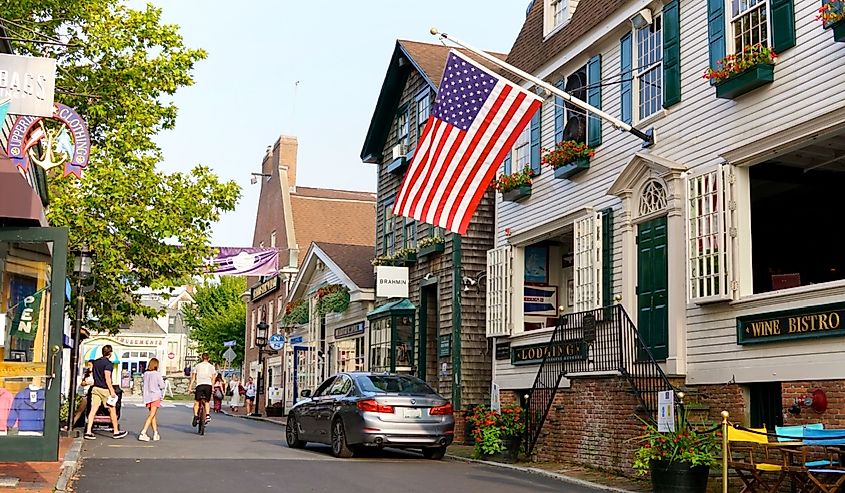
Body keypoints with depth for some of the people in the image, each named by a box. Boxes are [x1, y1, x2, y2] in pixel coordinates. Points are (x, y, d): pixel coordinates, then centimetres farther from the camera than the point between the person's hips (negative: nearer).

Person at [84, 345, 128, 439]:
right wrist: (112, 391, -18)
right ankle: (116, 432, 13)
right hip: (105, 389, -6)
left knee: (93, 410, 1)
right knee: (112, 410, 6)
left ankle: (88, 432, -6)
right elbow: (107, 378, -19)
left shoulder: (96, 362, 11)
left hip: (95, 388, 6)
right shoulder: (108, 363, -12)